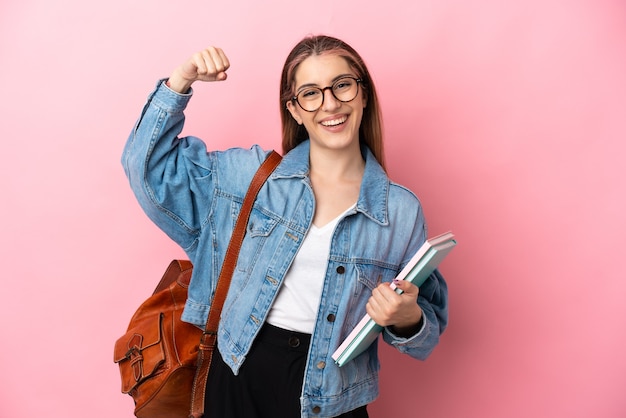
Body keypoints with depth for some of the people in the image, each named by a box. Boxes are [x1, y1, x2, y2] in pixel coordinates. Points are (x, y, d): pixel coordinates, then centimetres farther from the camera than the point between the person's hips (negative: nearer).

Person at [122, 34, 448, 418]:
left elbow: (430, 325, 1)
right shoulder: (251, 174, -4)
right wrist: (181, 81, -10)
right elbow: (150, 162, 1)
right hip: (239, 376, 1)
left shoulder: (401, 210, -7)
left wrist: (408, 320, -22)